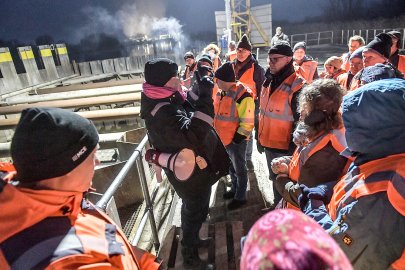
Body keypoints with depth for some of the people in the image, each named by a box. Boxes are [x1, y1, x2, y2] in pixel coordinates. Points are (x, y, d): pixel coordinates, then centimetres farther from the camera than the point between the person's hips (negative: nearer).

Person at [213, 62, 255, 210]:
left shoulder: (242, 95, -23)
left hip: (236, 139, -8)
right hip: (224, 137, 8)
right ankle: (234, 189, 44)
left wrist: (239, 137, -17)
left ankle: (240, 197, 27)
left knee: (239, 168, 9)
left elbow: (247, 122, -21)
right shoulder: (221, 93, 4)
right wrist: (216, 131, 17)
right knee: (231, 166, 24)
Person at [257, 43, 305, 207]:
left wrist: (293, 149, -17)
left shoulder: (297, 87, -18)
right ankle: (277, 205, 46)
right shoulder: (268, 82, 6)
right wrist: (259, 137, 15)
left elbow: (300, 121, -18)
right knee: (274, 179, 25)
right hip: (268, 143, 8)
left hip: (285, 148, -7)